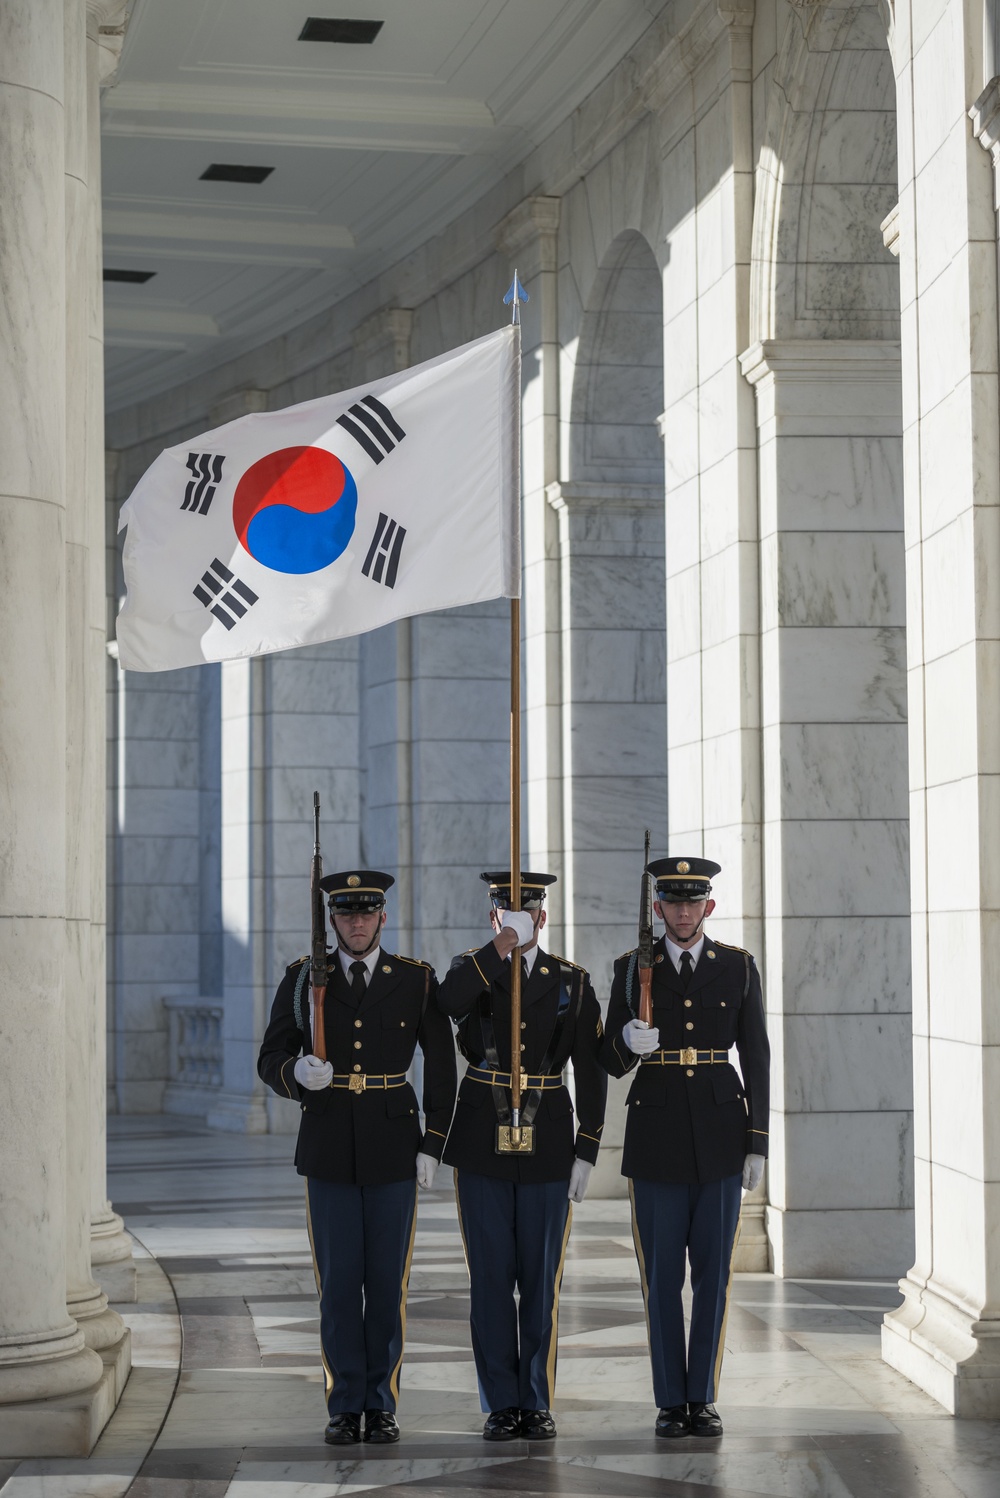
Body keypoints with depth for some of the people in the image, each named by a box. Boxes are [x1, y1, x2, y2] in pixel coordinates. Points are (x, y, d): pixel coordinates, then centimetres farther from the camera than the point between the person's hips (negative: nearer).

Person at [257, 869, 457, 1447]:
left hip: (393, 1149, 0)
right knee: (339, 1282, 1)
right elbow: (271, 1059, 3)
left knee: (388, 1282, 3)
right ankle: (346, 1406, 10)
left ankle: (382, 1404, 12)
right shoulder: (304, 979, 2)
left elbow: (441, 1067, 4)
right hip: (328, 1149, 0)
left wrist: (434, 1144, -2)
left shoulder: (417, 980, 2)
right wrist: (297, 1073, -21)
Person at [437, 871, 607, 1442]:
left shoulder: (572, 982, 4)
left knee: (541, 1279, 3)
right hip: (482, 1146, 0)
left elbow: (591, 1073, 3)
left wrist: (586, 1153, -2)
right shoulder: (472, 970, 3)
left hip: (547, 1148, 0)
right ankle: (501, 1404, 9)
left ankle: (538, 1403, 12)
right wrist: (498, 949, -23)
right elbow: (449, 1003, -24)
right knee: (491, 1278, 2)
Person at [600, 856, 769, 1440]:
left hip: (720, 1133, 0)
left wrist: (758, 1143, -1)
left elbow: (757, 1058, 5)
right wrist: (629, 1042, -20)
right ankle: (672, 1402, 10)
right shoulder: (633, 969, 3)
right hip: (656, 1135, 0)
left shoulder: (739, 967, 5)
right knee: (662, 1275, 1)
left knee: (714, 1272, 3)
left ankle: (704, 1398, 11)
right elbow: (613, 1063, 4)